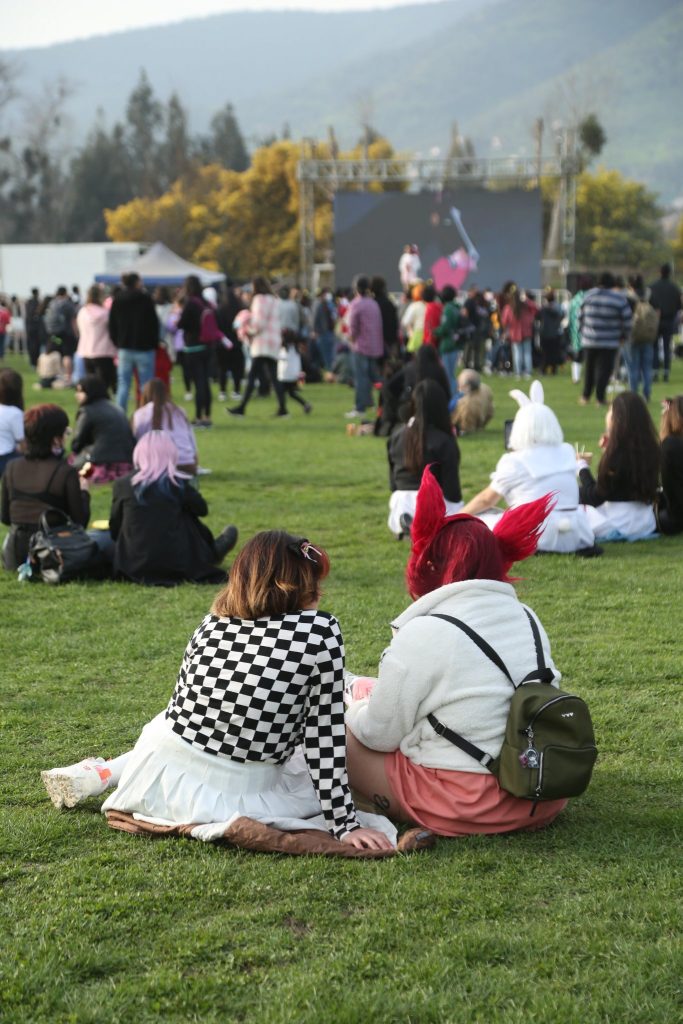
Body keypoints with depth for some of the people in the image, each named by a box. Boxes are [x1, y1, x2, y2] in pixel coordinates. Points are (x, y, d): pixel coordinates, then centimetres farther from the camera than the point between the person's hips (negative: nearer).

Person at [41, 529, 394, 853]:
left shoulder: (211, 624, 3)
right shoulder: (321, 631, -9)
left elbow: (182, 703, 12)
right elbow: (324, 737, -9)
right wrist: (344, 824, -4)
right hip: (239, 795, -6)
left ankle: (100, 774, 23)